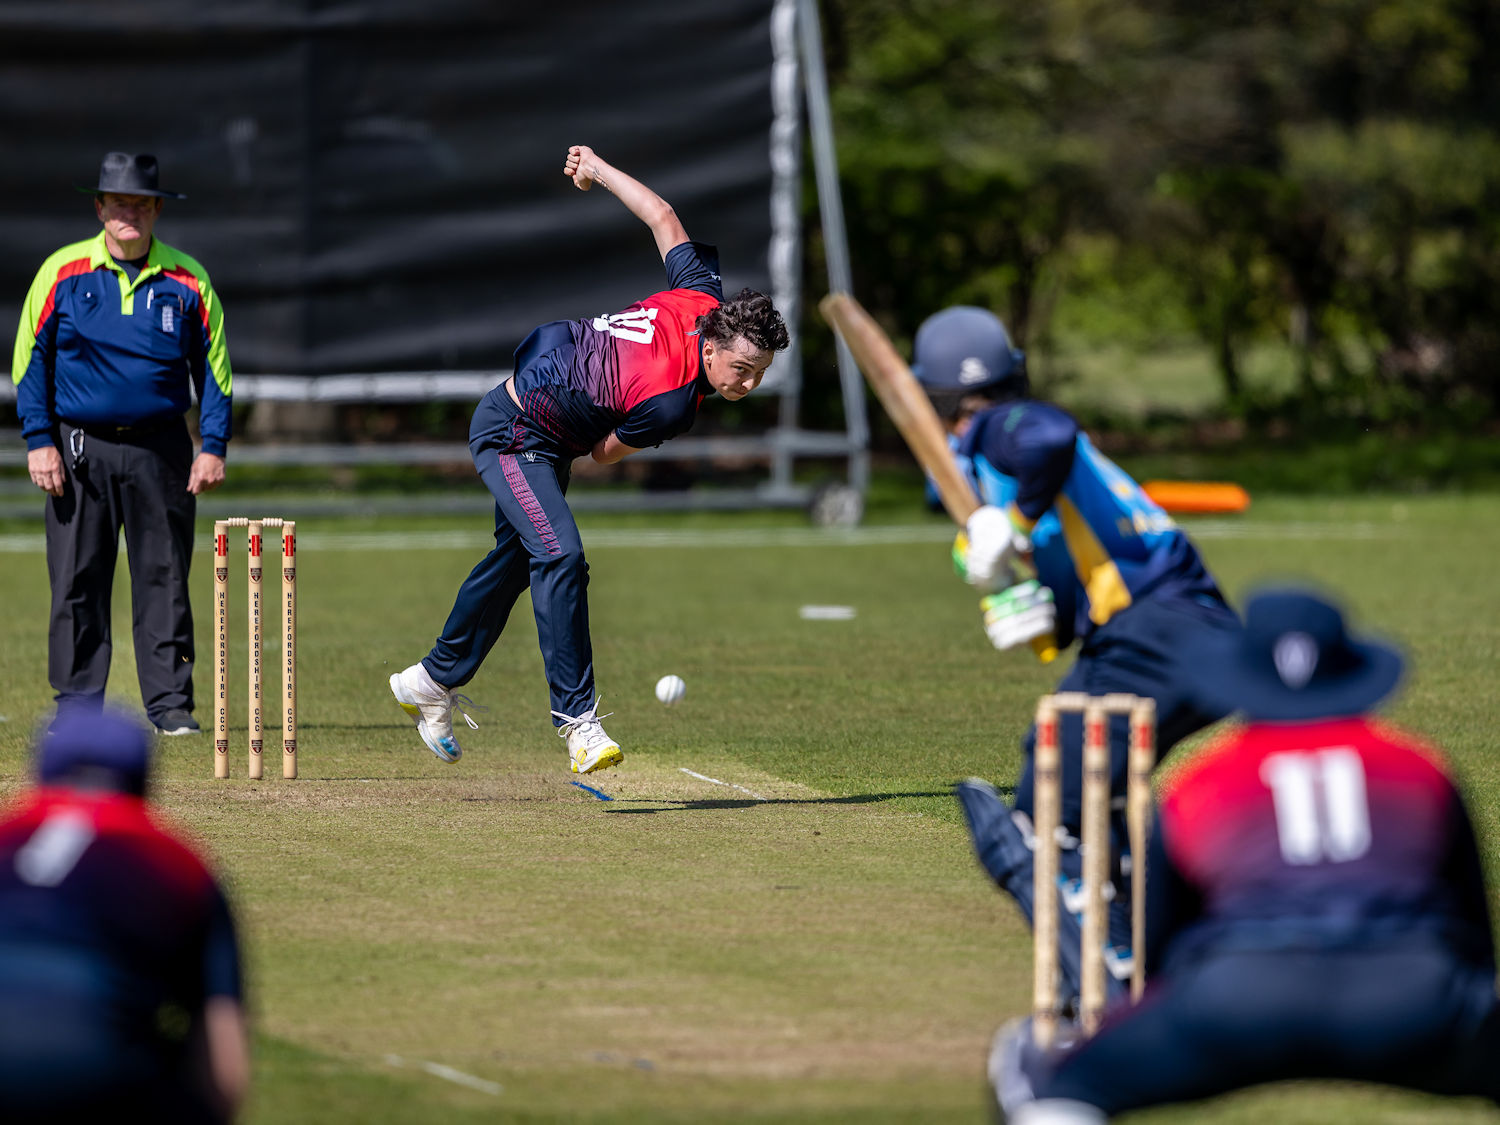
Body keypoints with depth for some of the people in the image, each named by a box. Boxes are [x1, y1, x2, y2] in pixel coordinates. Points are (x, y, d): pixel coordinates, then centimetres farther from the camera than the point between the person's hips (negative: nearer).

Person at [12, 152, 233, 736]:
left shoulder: (187, 280, 5)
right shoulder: (61, 272, 1)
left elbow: (213, 367, 9)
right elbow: (30, 360, 4)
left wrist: (213, 447, 0)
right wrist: (38, 441, -3)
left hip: (161, 449, 1)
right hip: (80, 449, -1)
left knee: (164, 580, 1)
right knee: (77, 583, -1)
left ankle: (170, 704, 6)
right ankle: (77, 705, 6)